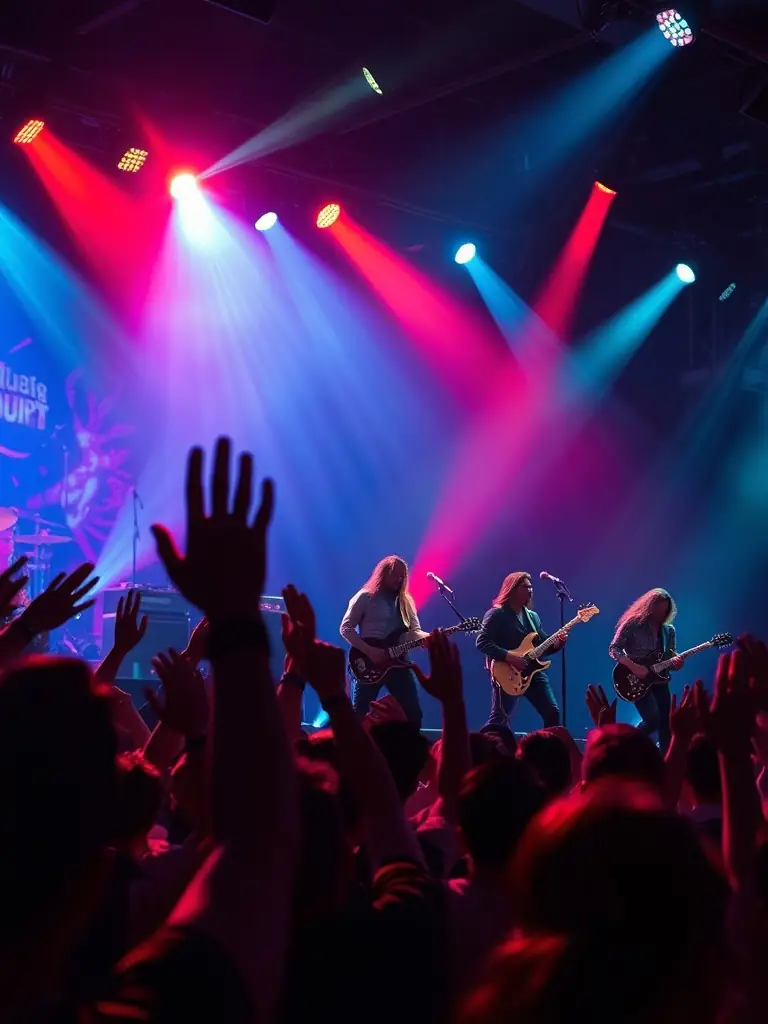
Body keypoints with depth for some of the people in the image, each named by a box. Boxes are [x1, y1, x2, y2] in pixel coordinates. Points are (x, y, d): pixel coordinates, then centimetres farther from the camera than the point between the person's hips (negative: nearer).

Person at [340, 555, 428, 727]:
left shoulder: (405, 602, 15)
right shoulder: (365, 597, -1)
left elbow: (415, 631, 6)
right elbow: (345, 628, -6)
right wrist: (370, 651, -17)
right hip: (368, 663, -5)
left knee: (413, 715, 0)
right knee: (359, 716, -4)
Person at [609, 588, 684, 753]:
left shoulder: (669, 630, 9)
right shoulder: (632, 624, -8)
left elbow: (672, 657, 10)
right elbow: (613, 649, -10)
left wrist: (676, 662, -15)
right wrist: (634, 667, -22)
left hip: (659, 680, 6)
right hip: (637, 681, -6)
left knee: (666, 723, 0)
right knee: (653, 720, -18)